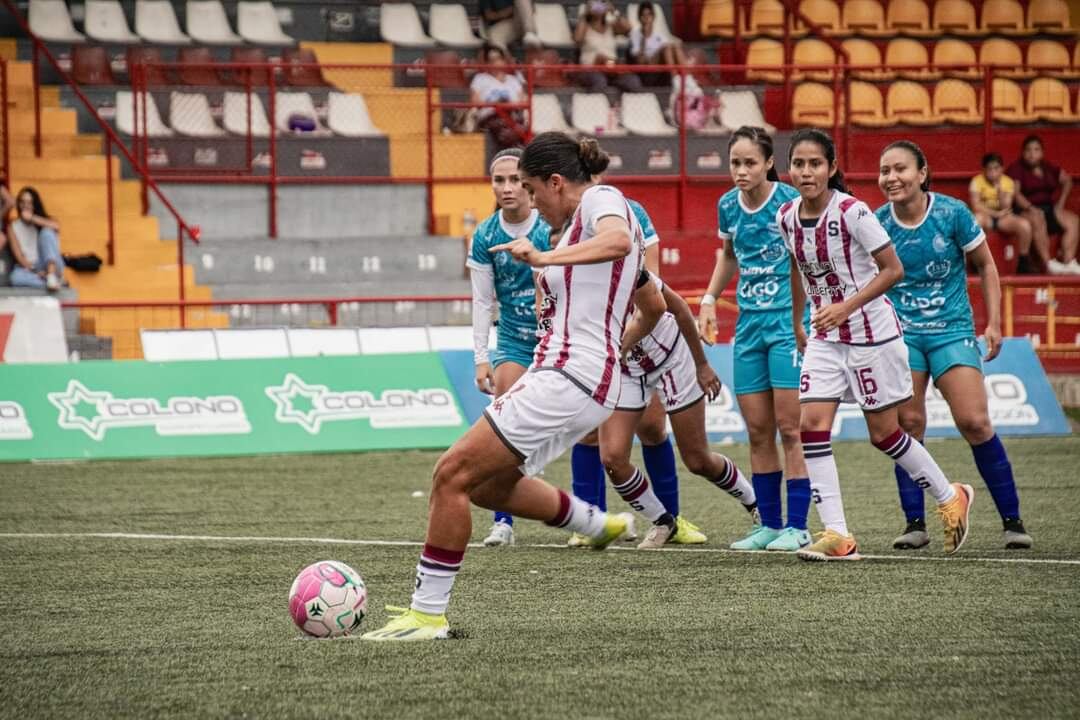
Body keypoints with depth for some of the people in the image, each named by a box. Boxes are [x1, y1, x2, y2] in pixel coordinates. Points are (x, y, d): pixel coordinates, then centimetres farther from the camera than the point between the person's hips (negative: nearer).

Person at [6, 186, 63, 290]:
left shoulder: (46, 221, 8)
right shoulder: (13, 226, 7)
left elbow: (56, 226, -19)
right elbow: (18, 254, -5)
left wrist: (32, 218, -15)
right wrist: (34, 271, -20)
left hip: (48, 265, 1)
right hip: (29, 269, -1)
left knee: (47, 232, -25)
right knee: (16, 277, -38)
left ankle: (52, 275, -43)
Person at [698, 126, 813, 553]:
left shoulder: (789, 201, -12)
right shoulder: (728, 206, 6)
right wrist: (709, 299, 14)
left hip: (789, 321, -6)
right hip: (749, 323, 6)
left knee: (790, 428, -7)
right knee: (757, 431, 6)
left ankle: (797, 526, -3)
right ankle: (769, 525, 12)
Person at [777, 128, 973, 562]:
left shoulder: (851, 212, -19)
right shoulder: (787, 217, 0)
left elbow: (893, 270, -16)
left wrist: (846, 307, -24)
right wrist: (797, 325, 22)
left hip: (871, 333, -6)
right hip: (825, 337, 6)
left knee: (883, 433, 3)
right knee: (811, 423, -10)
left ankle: (951, 499, 27)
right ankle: (838, 537, -10)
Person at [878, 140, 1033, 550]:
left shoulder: (952, 213, -9)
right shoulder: (877, 224, -4)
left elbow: (985, 266, 3)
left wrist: (993, 323, -1)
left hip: (952, 329, -2)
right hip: (900, 332, 2)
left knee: (975, 423, -10)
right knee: (908, 424, -7)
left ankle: (1012, 520, 0)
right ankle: (915, 524, 1)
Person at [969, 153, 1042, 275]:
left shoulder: (1008, 182, 2)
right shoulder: (977, 181, -6)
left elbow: (1005, 207, -8)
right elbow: (976, 205, -15)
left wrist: (999, 188, -19)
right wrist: (996, 213, -16)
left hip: (1003, 218, 3)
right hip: (986, 216, -3)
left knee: (1025, 224, -26)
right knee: (977, 219, -40)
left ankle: (1023, 262, -8)